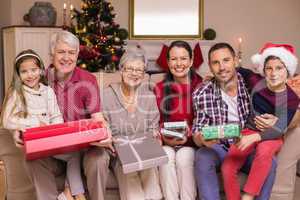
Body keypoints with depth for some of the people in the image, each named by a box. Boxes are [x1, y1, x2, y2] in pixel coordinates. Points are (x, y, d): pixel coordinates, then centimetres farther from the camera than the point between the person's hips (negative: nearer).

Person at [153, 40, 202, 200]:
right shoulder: (159, 88, 6)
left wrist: (188, 135, -16)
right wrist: (166, 138, -13)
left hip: (191, 142, -1)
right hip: (166, 142, 1)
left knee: (183, 158, -29)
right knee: (166, 157, -28)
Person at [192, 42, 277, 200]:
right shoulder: (202, 94, -13)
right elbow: (197, 135, -10)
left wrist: (276, 121, -19)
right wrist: (202, 139, -35)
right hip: (217, 148, -1)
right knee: (202, 157, -31)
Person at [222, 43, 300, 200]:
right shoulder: (256, 82, -5)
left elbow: (279, 130, -19)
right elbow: (238, 71, 15)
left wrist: (255, 137, -35)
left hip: (271, 137, -2)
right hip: (249, 132, 2)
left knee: (264, 150, -39)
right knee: (227, 167, -22)